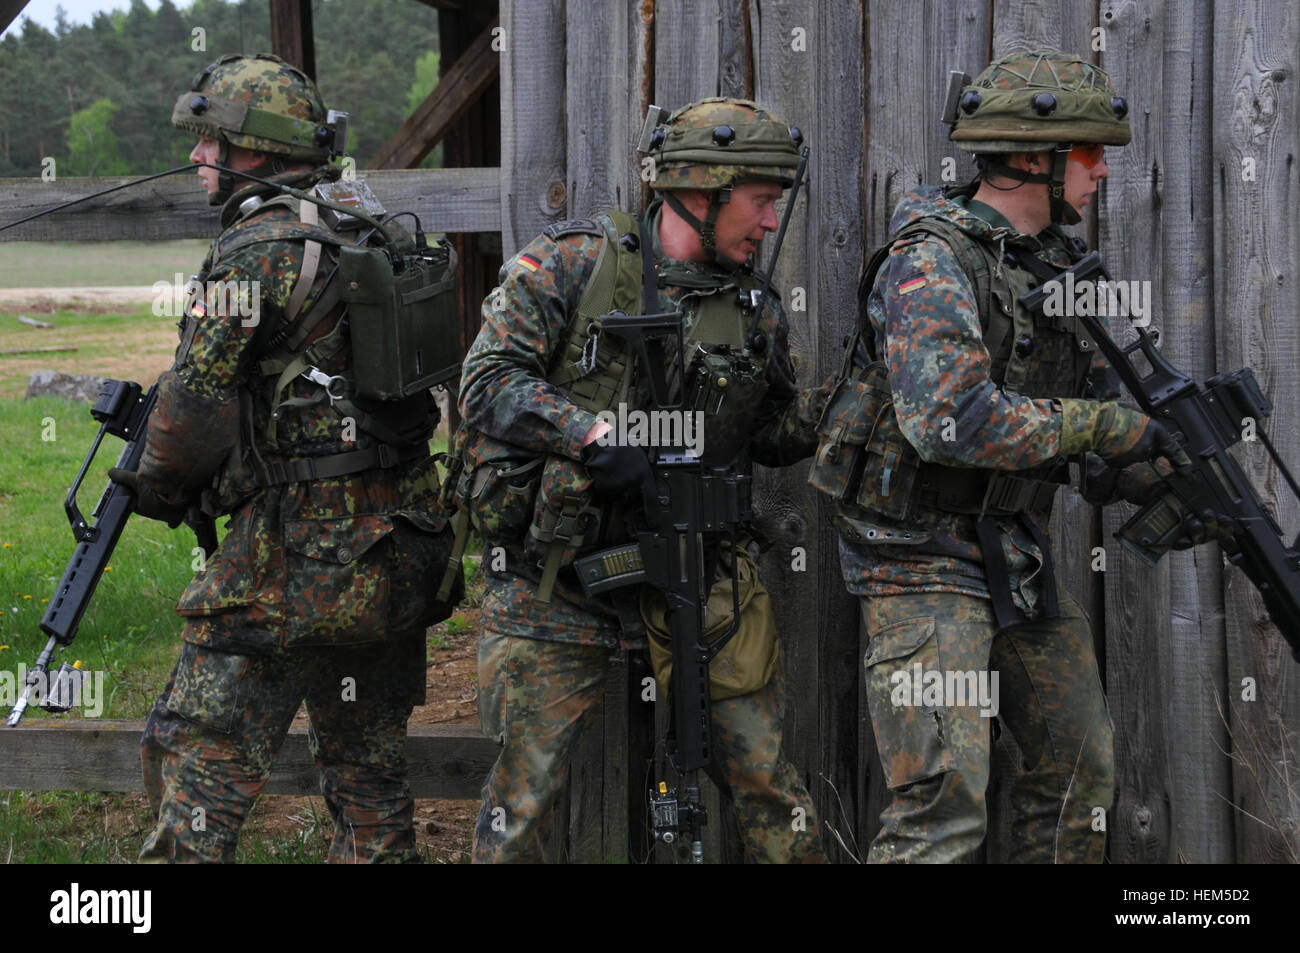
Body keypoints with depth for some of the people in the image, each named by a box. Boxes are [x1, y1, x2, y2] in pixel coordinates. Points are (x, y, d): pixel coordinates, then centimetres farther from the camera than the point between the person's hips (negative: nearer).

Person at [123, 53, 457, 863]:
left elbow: (199, 396, -14)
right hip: (395, 554, 8)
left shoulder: (257, 249, -13)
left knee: (204, 763, -3)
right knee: (369, 769, 15)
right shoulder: (369, 235, 13)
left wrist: (157, 486, 5)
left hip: (298, 554, -8)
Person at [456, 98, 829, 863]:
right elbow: (488, 382, -13)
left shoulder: (756, 311, 7)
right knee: (526, 789, 3)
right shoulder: (571, 265, -7)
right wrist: (592, 433, -26)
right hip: (557, 588, -3)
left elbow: (774, 433, 16)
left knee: (763, 770, 2)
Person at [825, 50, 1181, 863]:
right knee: (944, 809, -16)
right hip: (927, 562, -9)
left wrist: (1147, 465, -1)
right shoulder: (932, 265, -17)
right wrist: (1101, 426, -22)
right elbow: (951, 421, -29)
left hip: (1019, 563, 9)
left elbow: (1095, 391, 18)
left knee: (1082, 773, 16)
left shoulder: (1051, 265, 11)